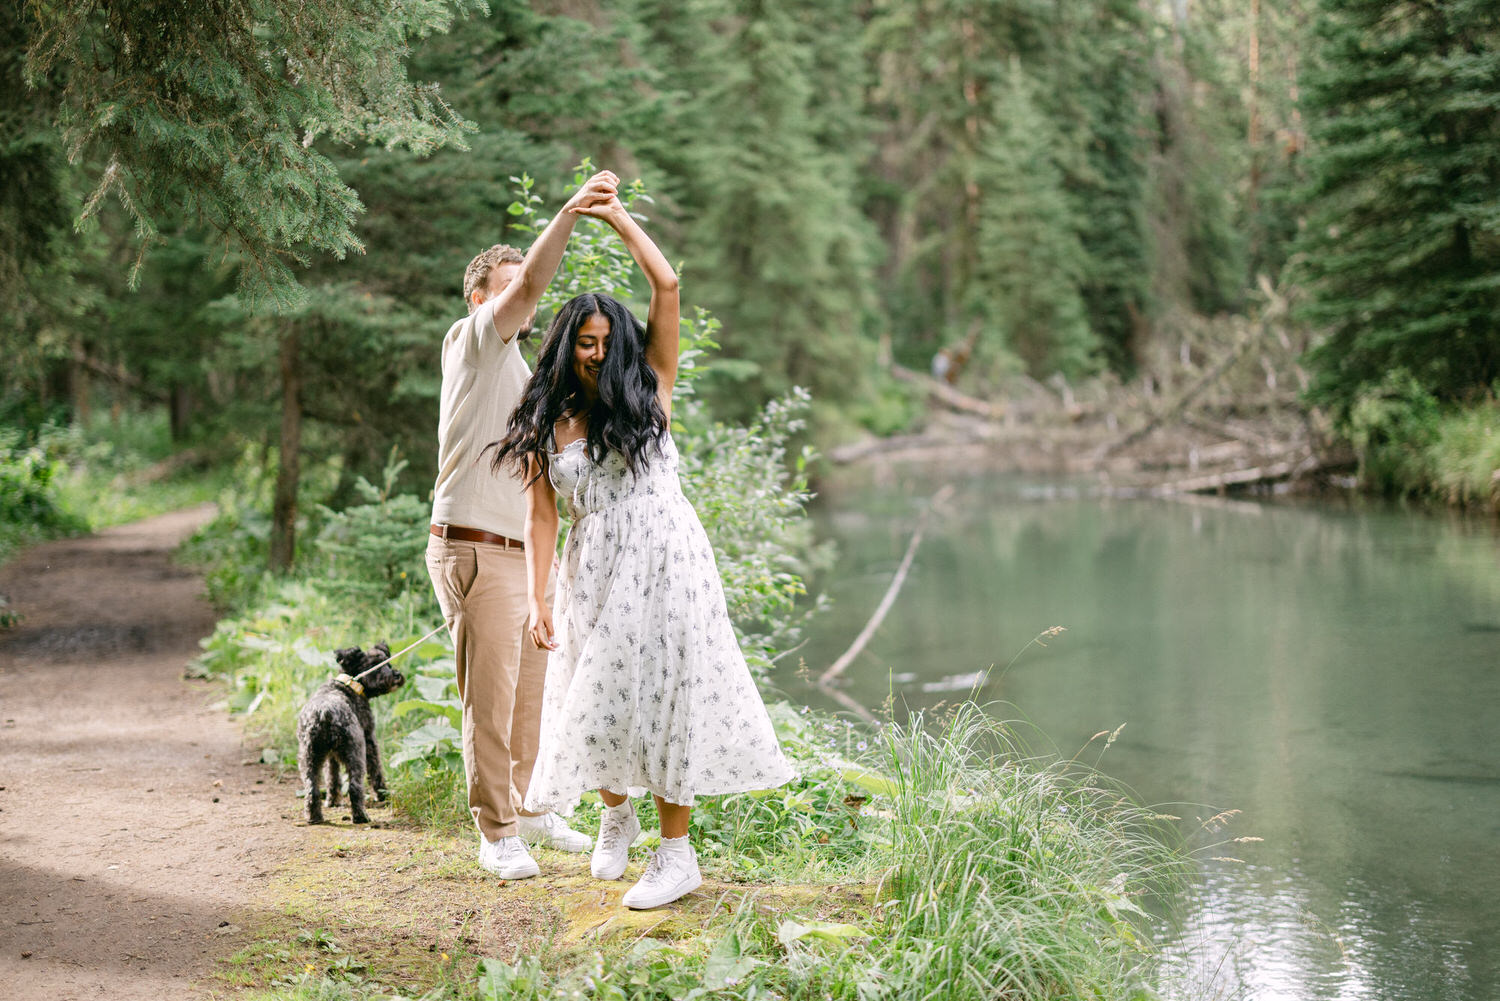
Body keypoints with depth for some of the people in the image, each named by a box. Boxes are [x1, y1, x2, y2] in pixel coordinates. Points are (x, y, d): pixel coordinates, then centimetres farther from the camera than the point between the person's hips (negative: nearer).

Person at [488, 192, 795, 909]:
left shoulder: (646, 393, 3)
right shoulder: (547, 425, 7)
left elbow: (666, 286, -3)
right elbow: (541, 515, 4)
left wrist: (618, 217, 3)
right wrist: (537, 599, -5)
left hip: (664, 561, -2)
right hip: (593, 575, 2)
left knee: (665, 696, -3)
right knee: (597, 702, 7)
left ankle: (677, 854, 4)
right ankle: (617, 814, 36)